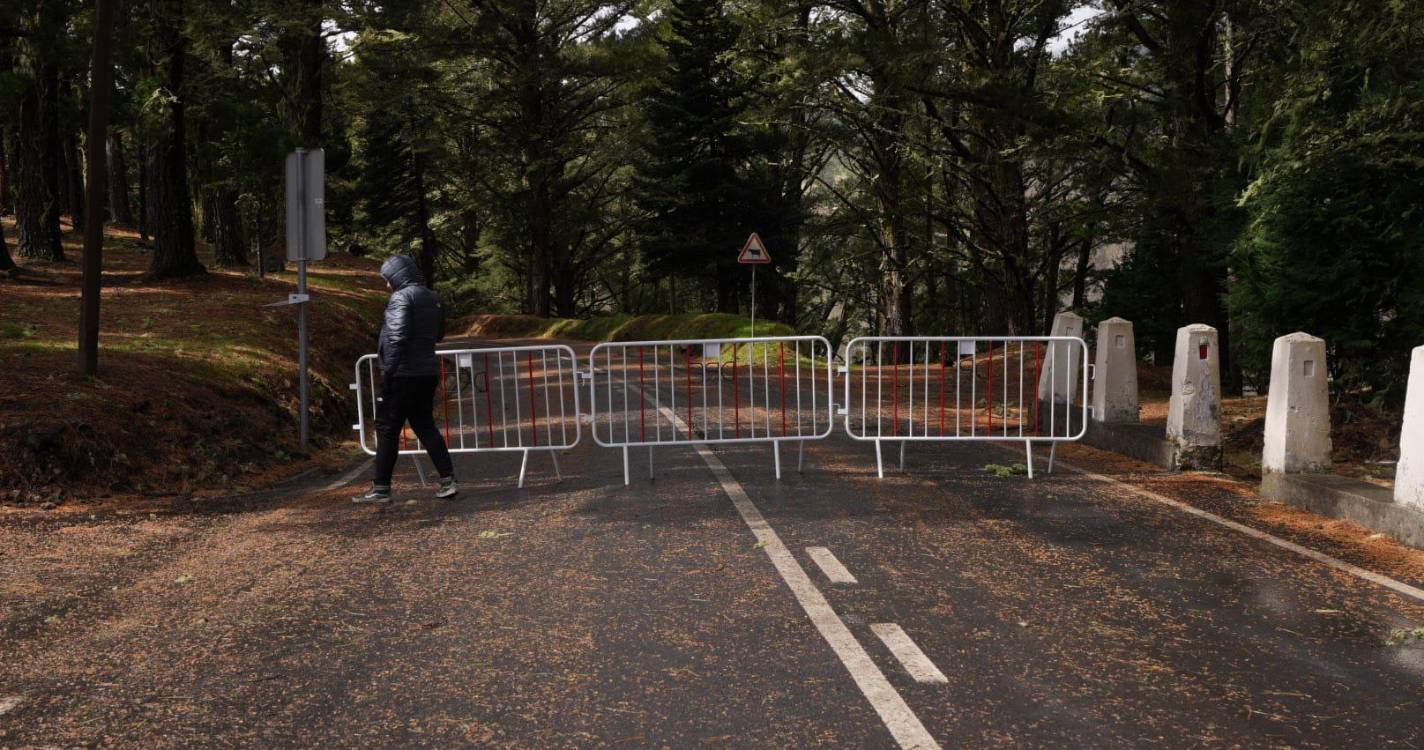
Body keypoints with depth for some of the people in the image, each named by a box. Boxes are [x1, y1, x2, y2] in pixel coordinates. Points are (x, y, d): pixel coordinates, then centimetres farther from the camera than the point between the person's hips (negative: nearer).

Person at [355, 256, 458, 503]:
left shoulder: (401, 297, -12)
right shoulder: (433, 298, 12)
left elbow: (398, 337, -21)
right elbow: (438, 334, 22)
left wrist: (387, 371, -17)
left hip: (403, 374, -8)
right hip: (428, 372, 8)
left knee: (387, 428, 1)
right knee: (425, 425, 14)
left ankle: (381, 489, 5)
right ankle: (448, 481, 8)